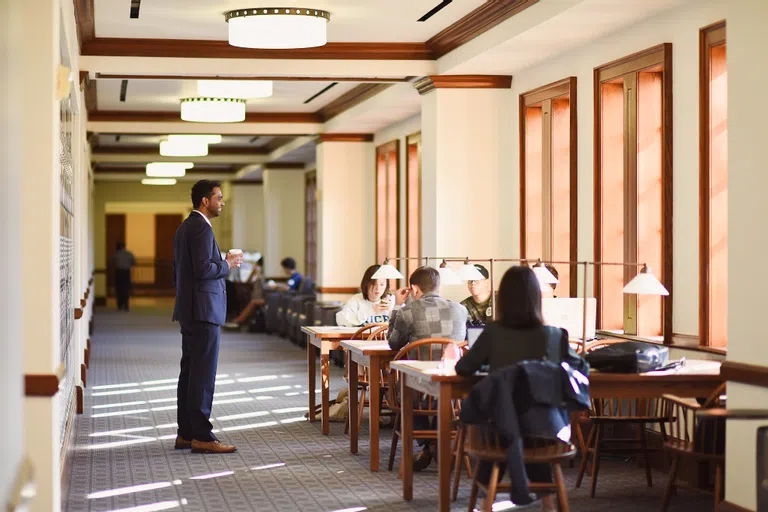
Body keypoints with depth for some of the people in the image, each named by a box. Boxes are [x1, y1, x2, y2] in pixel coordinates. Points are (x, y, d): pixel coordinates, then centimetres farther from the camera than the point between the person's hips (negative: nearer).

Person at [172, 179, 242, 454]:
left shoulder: (185, 227, 18)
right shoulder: (201, 228, -14)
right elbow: (202, 269, -23)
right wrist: (227, 264, -9)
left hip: (189, 310, 11)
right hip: (203, 310, -10)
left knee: (190, 372, 11)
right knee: (203, 373, -9)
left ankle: (185, 433, 15)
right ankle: (202, 437, -9)